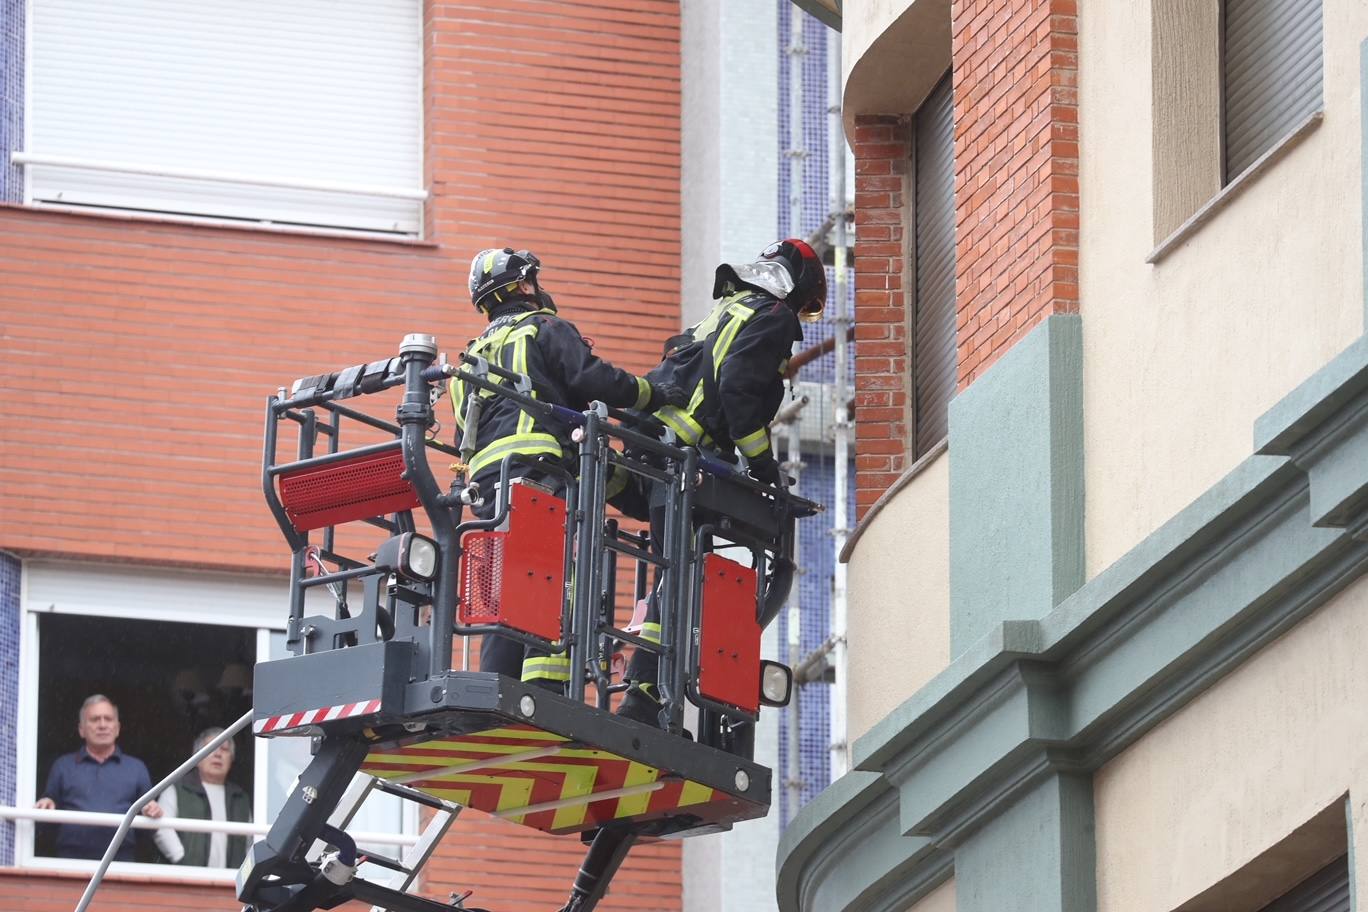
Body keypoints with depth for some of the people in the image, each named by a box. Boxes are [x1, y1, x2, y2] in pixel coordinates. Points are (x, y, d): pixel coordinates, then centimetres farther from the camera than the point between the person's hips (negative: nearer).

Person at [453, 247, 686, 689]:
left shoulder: (476, 354, 31)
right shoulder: (545, 329, 7)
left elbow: (463, 436, 28)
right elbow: (592, 379, -7)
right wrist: (653, 394, 4)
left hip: (485, 477, 8)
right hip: (537, 464, -8)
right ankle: (544, 687, -27)